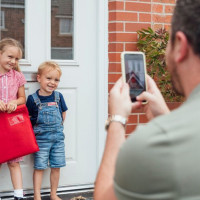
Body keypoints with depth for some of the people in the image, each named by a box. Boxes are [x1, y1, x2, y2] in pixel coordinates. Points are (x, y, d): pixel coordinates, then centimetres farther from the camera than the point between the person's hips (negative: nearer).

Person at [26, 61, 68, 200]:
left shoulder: (58, 96, 0)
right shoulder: (33, 98, -9)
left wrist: (57, 127, 6)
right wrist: (36, 129, -7)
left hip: (58, 137, 3)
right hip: (41, 138, -3)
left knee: (56, 167, 8)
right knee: (39, 167, 1)